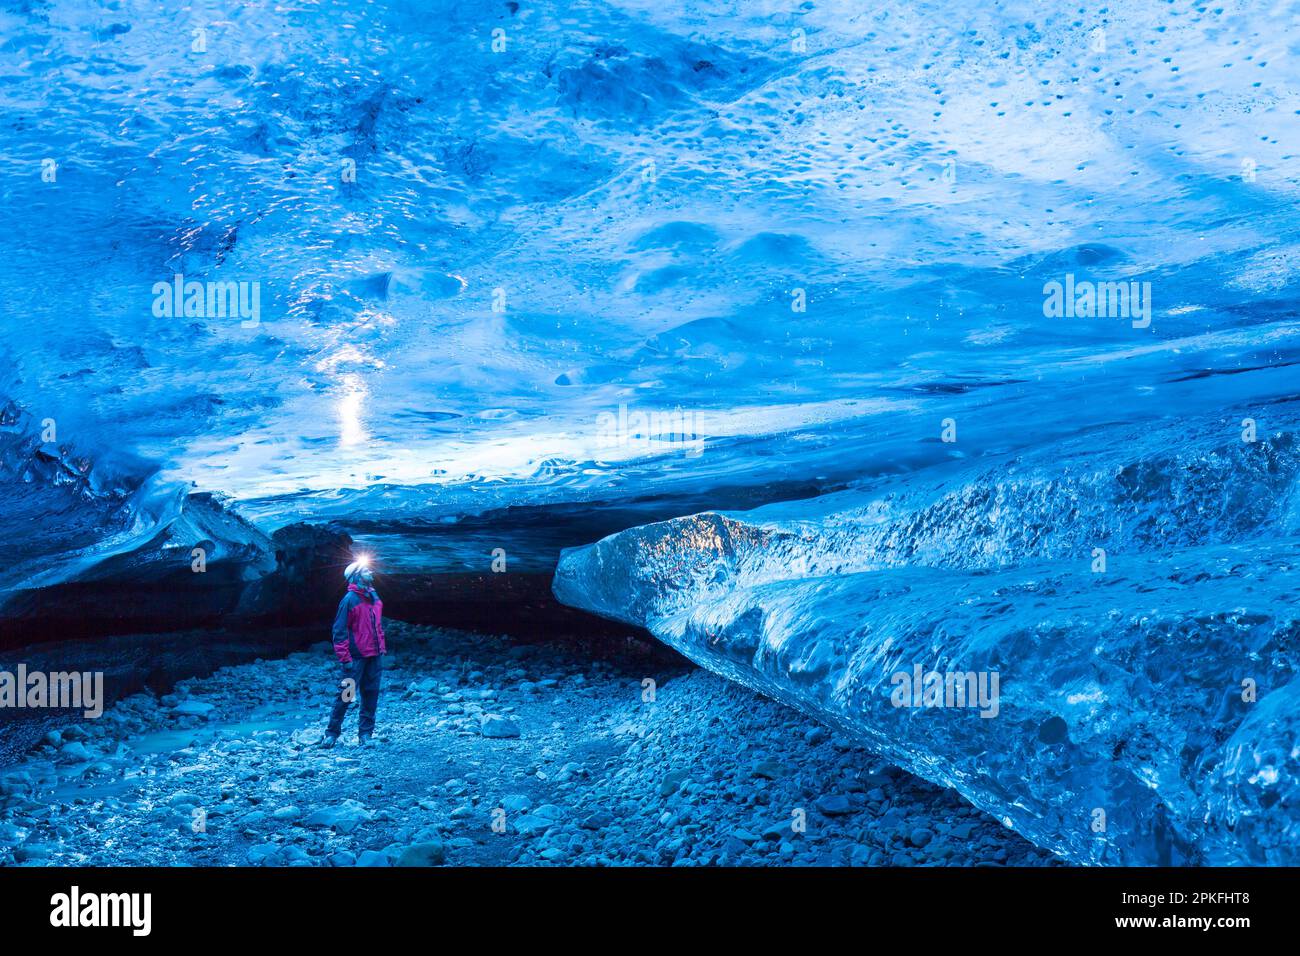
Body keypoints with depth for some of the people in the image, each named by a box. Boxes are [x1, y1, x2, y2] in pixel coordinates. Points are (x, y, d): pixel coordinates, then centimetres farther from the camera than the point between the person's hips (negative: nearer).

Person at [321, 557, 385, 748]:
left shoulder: (374, 597, 12)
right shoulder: (350, 599, -10)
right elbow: (340, 630, -11)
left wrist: (382, 648, 16)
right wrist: (345, 658, -14)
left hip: (375, 656, 7)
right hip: (356, 657, -6)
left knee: (371, 694, 7)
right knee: (346, 695, -3)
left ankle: (365, 734, 13)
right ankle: (332, 733, 7)